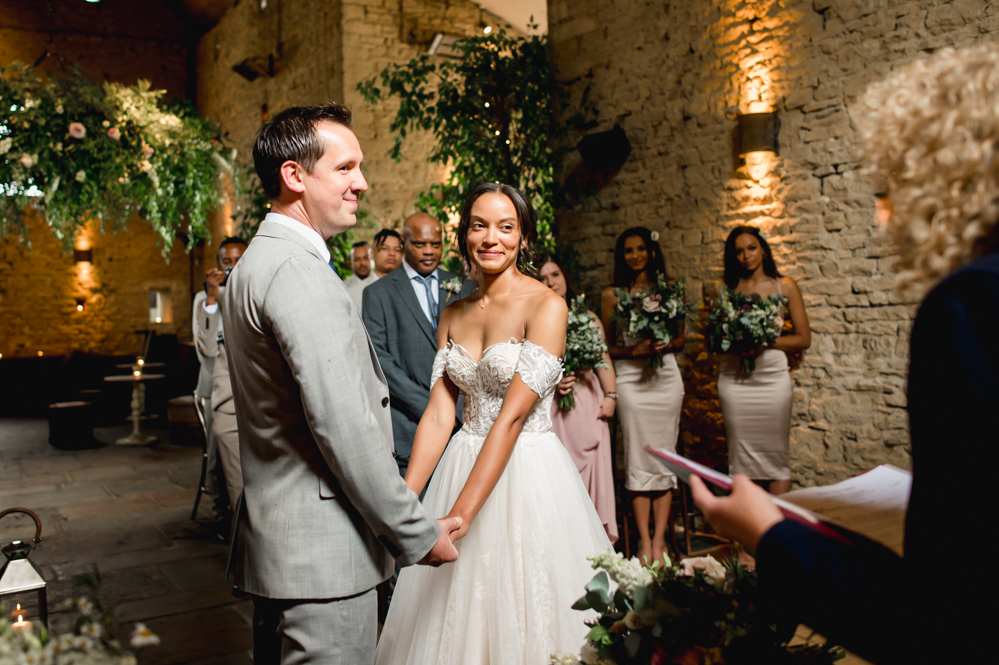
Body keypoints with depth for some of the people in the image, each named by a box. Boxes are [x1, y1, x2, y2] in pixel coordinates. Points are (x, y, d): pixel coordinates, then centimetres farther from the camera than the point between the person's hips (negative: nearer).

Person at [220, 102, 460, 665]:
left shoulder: (256, 262, 14)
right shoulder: (297, 271, -19)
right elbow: (343, 426, -24)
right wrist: (418, 533, -15)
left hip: (274, 542, 11)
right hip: (320, 553, -11)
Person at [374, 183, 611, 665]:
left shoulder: (546, 306, -12)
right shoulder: (453, 314, 7)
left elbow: (513, 416, -19)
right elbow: (438, 415, 1)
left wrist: (459, 515, -24)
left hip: (528, 475, -5)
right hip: (465, 464, 5)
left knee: (522, 621, 8)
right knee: (449, 621, 15)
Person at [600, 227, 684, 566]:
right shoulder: (612, 294, 6)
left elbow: (681, 339, 13)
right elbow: (606, 346, 5)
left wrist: (665, 346, -8)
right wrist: (634, 351, -12)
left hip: (666, 377, 2)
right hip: (630, 379, -1)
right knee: (637, 458, -2)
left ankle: (659, 541, 6)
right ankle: (644, 542, 4)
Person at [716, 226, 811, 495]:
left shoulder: (785, 287, 6)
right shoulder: (726, 290, 8)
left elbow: (803, 339, 3)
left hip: (772, 377, -1)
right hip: (734, 380, 1)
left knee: (776, 455, 1)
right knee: (741, 455, 2)